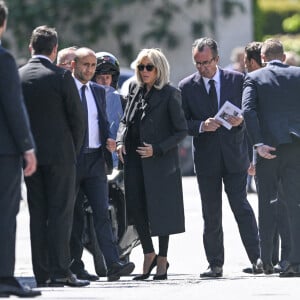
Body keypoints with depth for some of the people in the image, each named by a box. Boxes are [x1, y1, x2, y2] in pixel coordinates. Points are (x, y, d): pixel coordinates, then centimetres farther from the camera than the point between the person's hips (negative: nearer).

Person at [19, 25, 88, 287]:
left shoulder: (16, 77, 3)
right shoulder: (61, 77, -9)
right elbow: (78, 118, -6)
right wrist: (74, 151, 8)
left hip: (30, 155, 4)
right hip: (59, 153, -4)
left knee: (37, 214, 7)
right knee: (61, 212, -3)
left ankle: (42, 273, 6)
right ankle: (60, 271, -10)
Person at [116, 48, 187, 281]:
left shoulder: (170, 94, -7)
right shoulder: (135, 91, 10)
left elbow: (181, 130, -7)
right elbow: (125, 120, 20)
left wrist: (157, 149, -16)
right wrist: (120, 141, 2)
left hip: (160, 161, -5)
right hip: (134, 160, 5)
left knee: (159, 208, 1)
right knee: (135, 207, 0)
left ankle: (162, 260, 13)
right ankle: (149, 254, 17)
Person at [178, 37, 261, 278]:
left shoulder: (237, 80, 3)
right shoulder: (187, 86, 4)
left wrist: (241, 121, -15)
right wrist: (202, 126, -17)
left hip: (235, 154, -1)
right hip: (206, 157, 1)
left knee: (241, 207, -9)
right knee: (211, 215, 4)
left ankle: (257, 258, -6)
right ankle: (215, 264, 9)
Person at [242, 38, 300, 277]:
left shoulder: (254, 78, 2)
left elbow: (248, 110, -11)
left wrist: (259, 144, -14)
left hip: (269, 148, -1)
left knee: (267, 205, 10)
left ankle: (266, 260, 14)